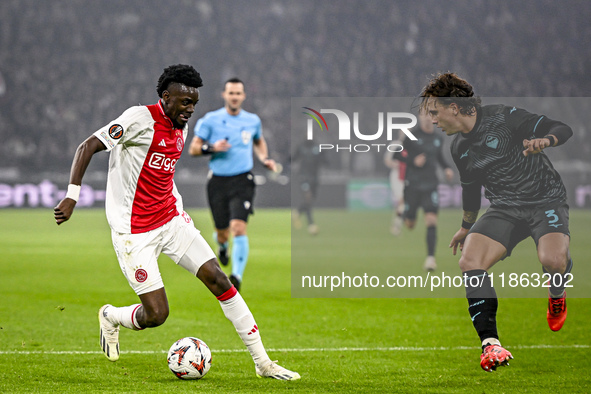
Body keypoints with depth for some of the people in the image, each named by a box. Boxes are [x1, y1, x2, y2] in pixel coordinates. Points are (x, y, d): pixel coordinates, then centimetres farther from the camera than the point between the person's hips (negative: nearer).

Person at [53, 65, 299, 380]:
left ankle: (262, 363, 2)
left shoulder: (181, 129, 9)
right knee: (156, 315, -9)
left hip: (171, 221, 7)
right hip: (134, 232, -7)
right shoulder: (140, 118, -15)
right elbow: (87, 147, -16)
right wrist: (72, 195, -24)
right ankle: (110, 317, 26)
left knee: (219, 280, -4)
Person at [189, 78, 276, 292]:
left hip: (242, 180, 0)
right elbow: (193, 149, 2)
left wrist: (265, 159, 10)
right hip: (218, 181, 0)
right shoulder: (210, 120, -1)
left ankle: (237, 276, -18)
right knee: (223, 232, 7)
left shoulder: (253, 121, 7)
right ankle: (222, 245, 46)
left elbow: (259, 142, 28)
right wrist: (211, 148, -16)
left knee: (239, 228, -19)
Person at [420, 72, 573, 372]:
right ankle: (490, 342, -22)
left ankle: (557, 295, 6)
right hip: (505, 209, 5)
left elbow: (562, 129, -12)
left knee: (552, 260, -33)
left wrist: (543, 141, -35)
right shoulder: (459, 149, 7)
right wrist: (466, 227, 37)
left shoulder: (503, 117, -13)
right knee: (469, 262, -21)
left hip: (546, 200, -5)